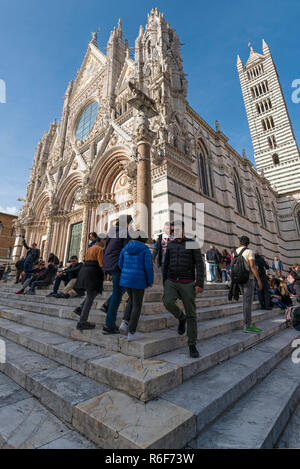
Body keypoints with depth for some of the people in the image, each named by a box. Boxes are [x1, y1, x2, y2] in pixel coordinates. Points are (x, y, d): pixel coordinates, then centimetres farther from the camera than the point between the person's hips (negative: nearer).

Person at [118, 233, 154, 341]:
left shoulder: (125, 248, 6)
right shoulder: (145, 250, -9)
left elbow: (121, 264, 7)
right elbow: (148, 267, -13)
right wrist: (150, 281, 1)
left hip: (125, 279, 6)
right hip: (138, 281, -5)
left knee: (132, 300, 25)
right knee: (137, 305, 7)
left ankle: (124, 323, 15)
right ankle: (131, 333, 13)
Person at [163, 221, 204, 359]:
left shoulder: (192, 243, -2)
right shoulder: (170, 245, 10)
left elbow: (199, 264, -7)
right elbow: (166, 265, 13)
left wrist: (200, 284, -18)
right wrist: (165, 284, 10)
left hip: (187, 283, -2)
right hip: (172, 282, 3)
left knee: (191, 313, -2)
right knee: (168, 302, -24)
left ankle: (192, 345, 15)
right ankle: (181, 318, 8)